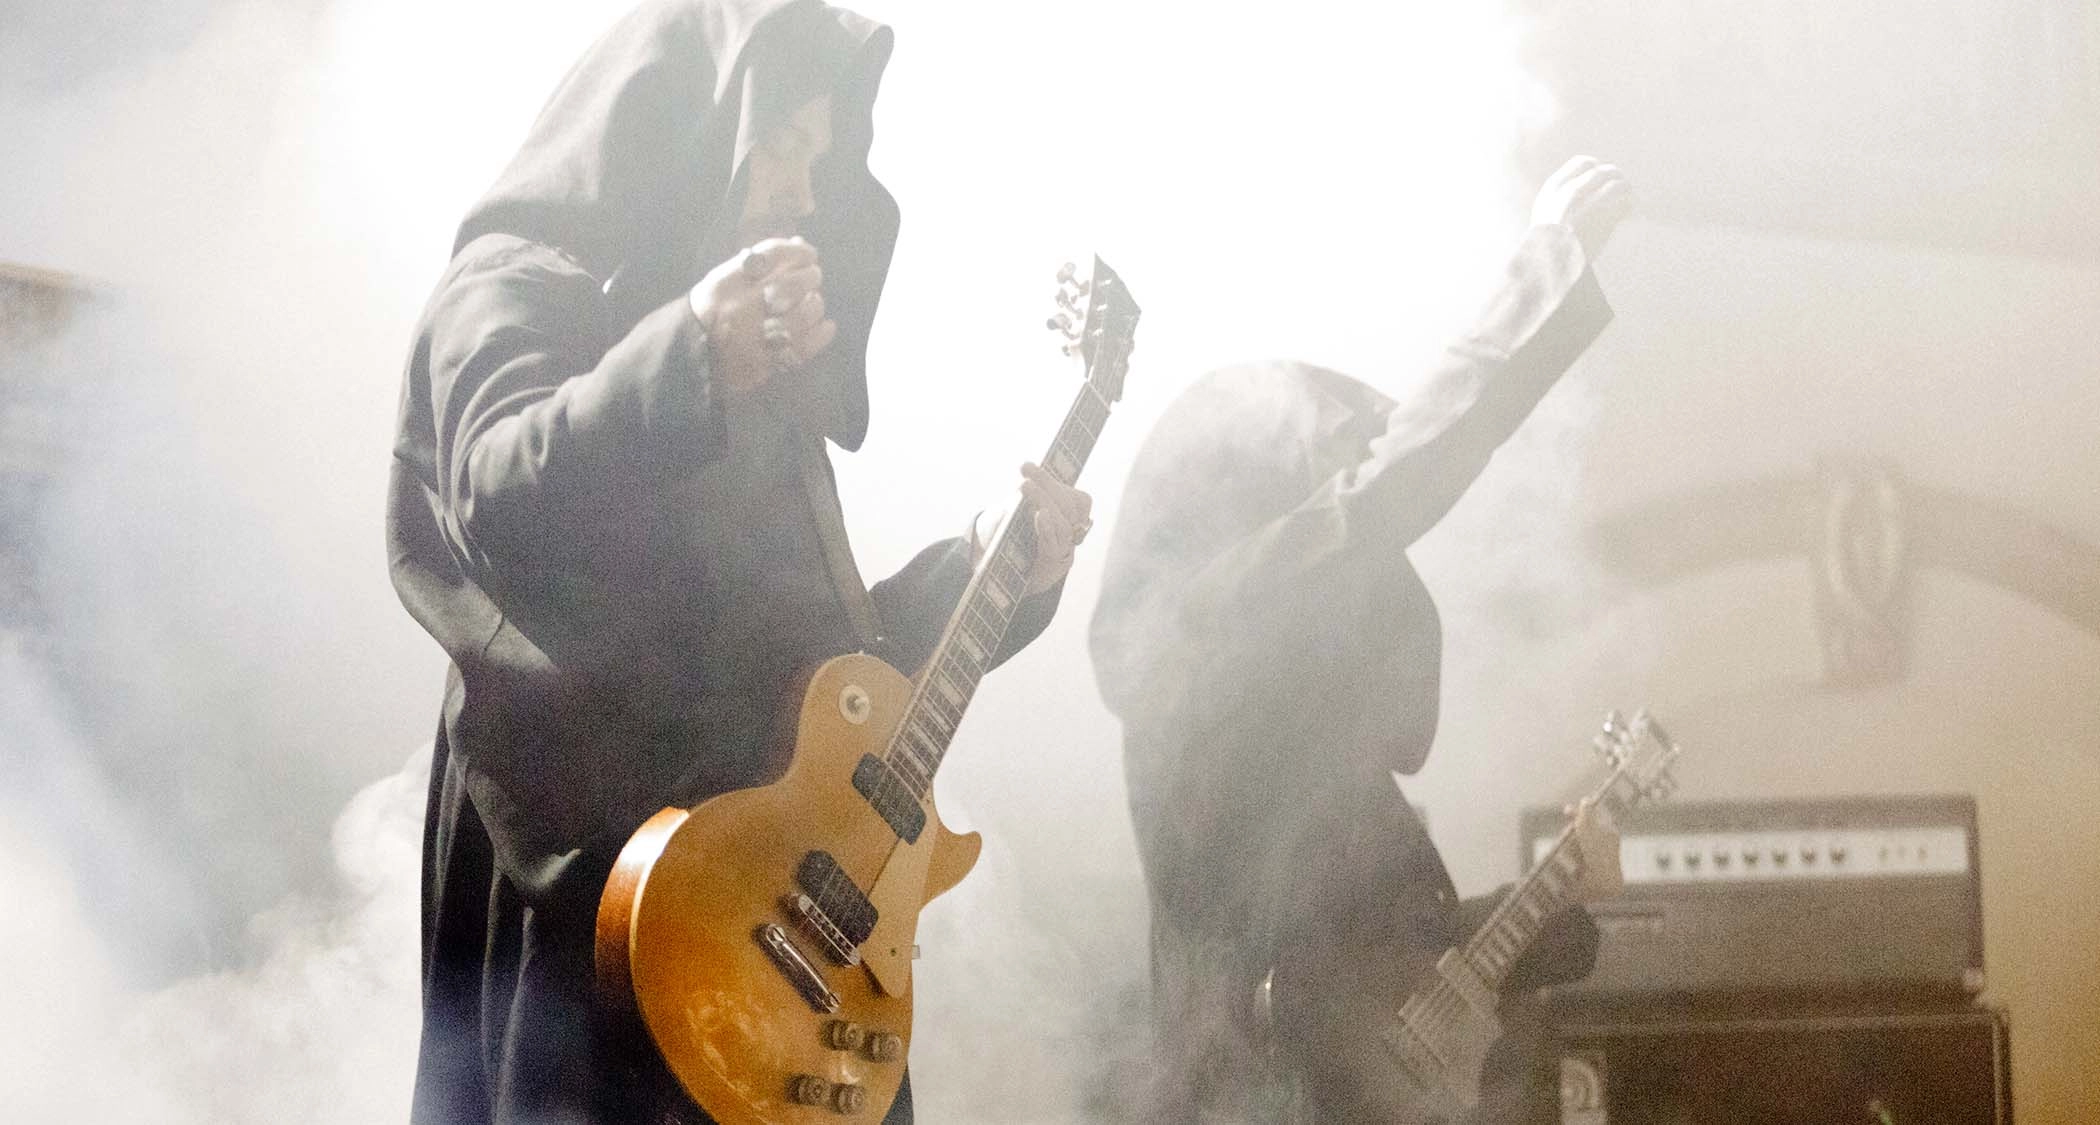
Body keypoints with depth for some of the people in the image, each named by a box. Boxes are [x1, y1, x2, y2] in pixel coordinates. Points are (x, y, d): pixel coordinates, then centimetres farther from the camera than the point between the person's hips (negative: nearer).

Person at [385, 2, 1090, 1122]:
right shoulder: (513, 291, -3)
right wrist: (682, 370, -42)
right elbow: (502, 505, -26)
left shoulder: (760, 373, 23)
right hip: (588, 904, -8)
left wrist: (986, 571, 9)